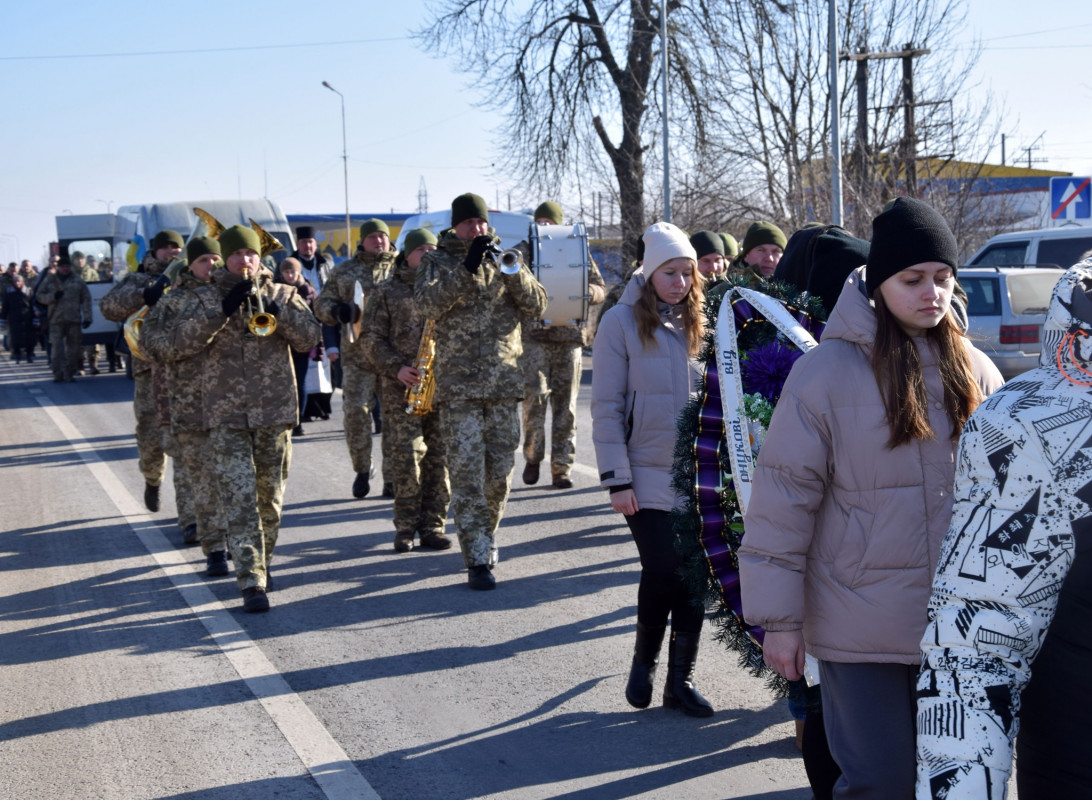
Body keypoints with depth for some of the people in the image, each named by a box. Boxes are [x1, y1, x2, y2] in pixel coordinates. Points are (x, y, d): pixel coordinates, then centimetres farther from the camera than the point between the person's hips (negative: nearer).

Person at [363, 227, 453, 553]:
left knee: (439, 458, 1)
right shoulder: (388, 290, 6)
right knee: (406, 457, -7)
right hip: (403, 387, -2)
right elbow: (373, 337, 4)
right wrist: (395, 368, -10)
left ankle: (432, 526, 9)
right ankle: (406, 526, 5)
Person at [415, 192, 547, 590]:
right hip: (458, 385, -3)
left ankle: (486, 538, 29)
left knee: (500, 473, 8)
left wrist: (512, 272, -14)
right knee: (466, 474, -6)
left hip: (504, 382, 3)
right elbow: (428, 303, -15)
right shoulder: (438, 261, 4)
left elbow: (537, 307, 3)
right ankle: (478, 561, -4)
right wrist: (467, 266, -22)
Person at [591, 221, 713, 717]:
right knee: (662, 570, -7)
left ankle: (681, 679, 15)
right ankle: (644, 659, 19)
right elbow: (607, 407, -7)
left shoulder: (696, 322, 8)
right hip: (648, 475, -4)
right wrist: (617, 479, -11)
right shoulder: (622, 322, -6)